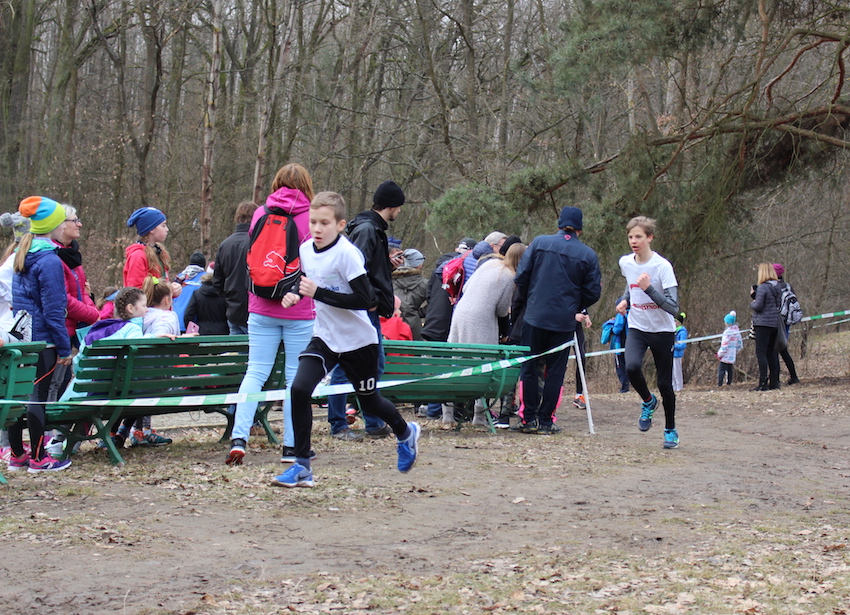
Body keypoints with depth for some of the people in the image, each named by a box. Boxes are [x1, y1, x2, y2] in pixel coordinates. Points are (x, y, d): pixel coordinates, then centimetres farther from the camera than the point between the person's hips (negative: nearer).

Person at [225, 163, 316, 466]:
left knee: (255, 372, 3)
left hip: (262, 308, 2)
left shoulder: (260, 214, 5)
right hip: (299, 309, -2)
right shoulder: (311, 216, -4)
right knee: (296, 376, 5)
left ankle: (239, 438, -11)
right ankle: (291, 447, 6)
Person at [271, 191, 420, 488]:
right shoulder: (306, 250, -2)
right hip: (325, 337, 5)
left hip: (358, 340, -5)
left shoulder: (346, 253, -22)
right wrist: (296, 294, -3)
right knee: (299, 388, -17)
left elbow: (364, 299, -27)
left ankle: (406, 433, 46)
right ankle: (302, 466, -10)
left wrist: (318, 292, -30)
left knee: (369, 402, 12)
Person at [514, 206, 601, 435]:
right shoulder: (588, 255, 1)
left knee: (530, 368, 8)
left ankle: (530, 419, 5)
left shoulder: (539, 243, -1)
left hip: (535, 317, 0)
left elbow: (521, 276, -2)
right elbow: (593, 292, 3)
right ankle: (545, 420, 7)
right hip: (565, 322, 0)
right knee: (555, 371, 7)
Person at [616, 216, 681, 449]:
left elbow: (673, 307, -23)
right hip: (637, 328, 3)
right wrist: (625, 300, 5)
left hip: (662, 331, -3)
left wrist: (649, 288, -33)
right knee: (632, 367, -25)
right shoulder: (625, 263, -1)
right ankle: (648, 401, 5)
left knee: (664, 382, 2)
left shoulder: (662, 266, -18)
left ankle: (670, 430, 23)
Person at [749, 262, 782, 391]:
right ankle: (774, 382, 14)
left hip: (763, 323, -8)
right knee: (771, 353, 14)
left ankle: (763, 383, -16)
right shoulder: (777, 287, 12)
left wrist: (752, 303, 4)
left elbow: (758, 306, -17)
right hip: (775, 323, 8)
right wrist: (754, 296, 11)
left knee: (761, 352, -8)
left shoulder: (763, 287, -13)